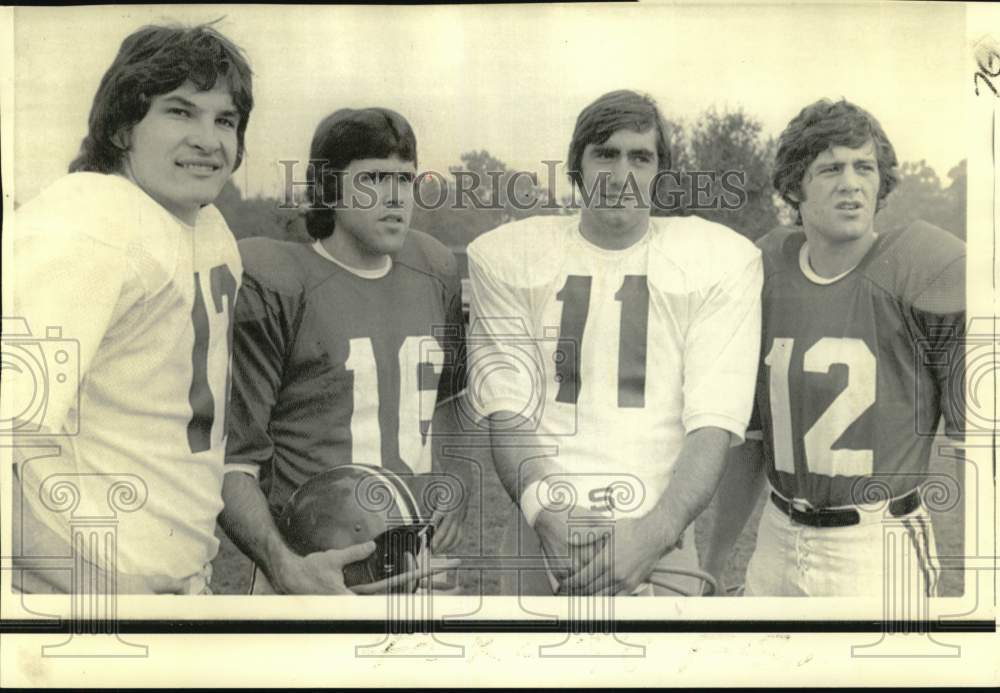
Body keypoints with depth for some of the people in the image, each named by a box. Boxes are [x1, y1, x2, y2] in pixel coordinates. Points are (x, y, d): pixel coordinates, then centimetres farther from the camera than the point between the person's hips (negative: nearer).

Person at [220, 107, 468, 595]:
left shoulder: (435, 274, 9)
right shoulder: (274, 289, -8)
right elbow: (231, 460, -9)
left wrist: (453, 482, 9)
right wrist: (281, 563, -22)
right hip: (316, 573, -4)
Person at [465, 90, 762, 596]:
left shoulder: (722, 260, 1)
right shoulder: (507, 255, 3)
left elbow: (713, 421, -7)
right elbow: (507, 411, -4)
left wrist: (656, 530, -22)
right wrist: (550, 518, -20)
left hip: (659, 537, 0)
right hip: (542, 534, 0)